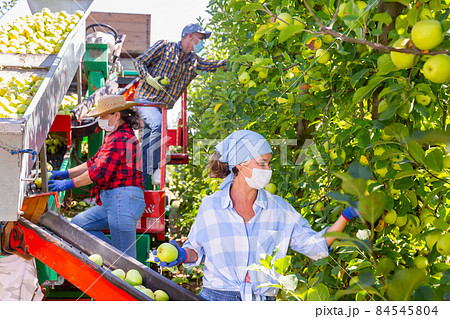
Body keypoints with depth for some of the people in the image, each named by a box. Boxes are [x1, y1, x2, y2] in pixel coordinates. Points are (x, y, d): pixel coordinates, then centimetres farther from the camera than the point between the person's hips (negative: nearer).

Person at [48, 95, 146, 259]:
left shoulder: (120, 138, -14)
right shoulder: (114, 136, 19)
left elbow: (99, 172, -17)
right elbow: (94, 163, 22)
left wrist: (68, 184, -8)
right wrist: (66, 173, 14)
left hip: (123, 201, -11)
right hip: (112, 202, 11)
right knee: (77, 224, 12)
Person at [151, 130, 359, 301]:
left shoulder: (279, 208, 6)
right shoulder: (210, 207, 2)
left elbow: (315, 245, 5)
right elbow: (197, 249, 14)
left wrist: (346, 216, -5)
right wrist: (182, 255, -8)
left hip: (263, 303, 3)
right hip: (216, 299, -3)